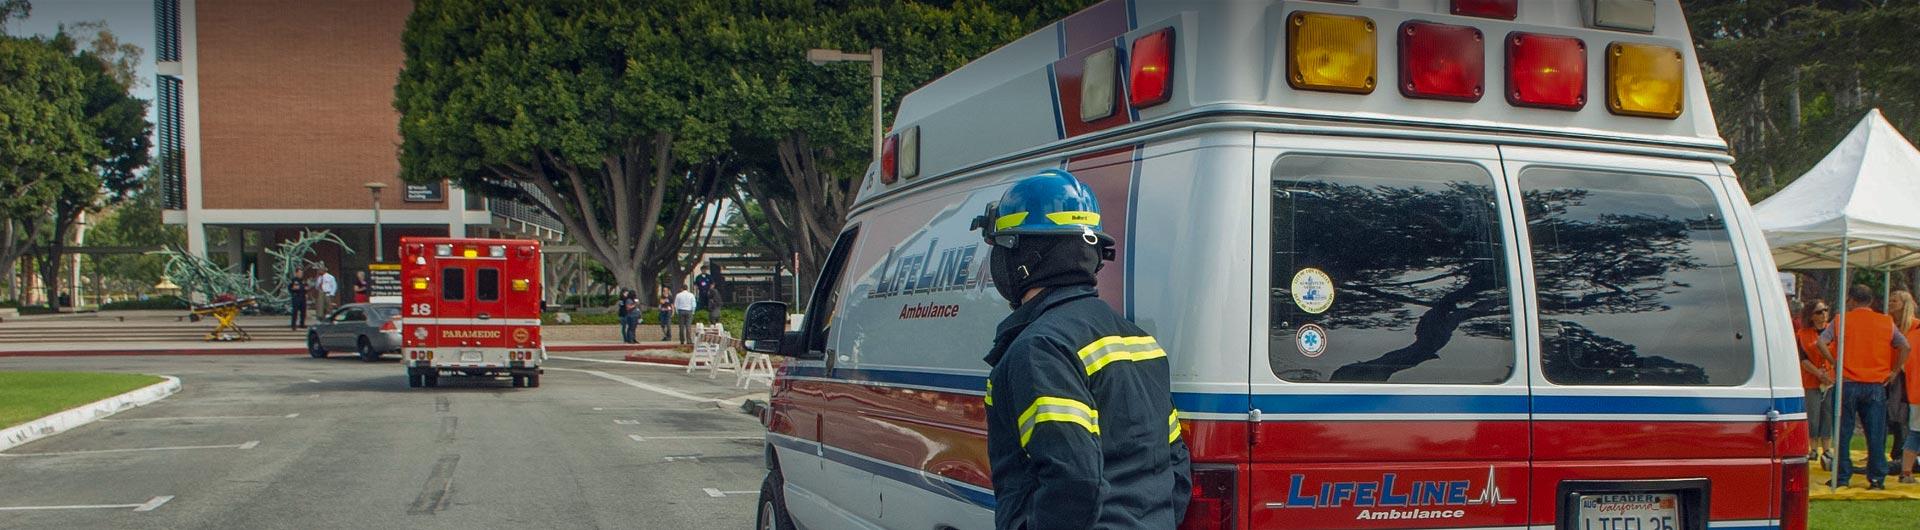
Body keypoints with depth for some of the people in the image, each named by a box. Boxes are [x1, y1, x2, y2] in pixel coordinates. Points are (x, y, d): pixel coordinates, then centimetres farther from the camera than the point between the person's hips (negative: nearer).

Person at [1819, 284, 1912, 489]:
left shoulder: (1841, 320, 1)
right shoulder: (1886, 322, 5)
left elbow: (1822, 342, -9)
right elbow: (1905, 346, -1)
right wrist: (1894, 372, 5)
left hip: (1848, 383, -1)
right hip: (1876, 385, 1)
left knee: (1843, 434, 5)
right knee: (1876, 434, 5)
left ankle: (1842, 478, 6)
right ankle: (1877, 479, 6)